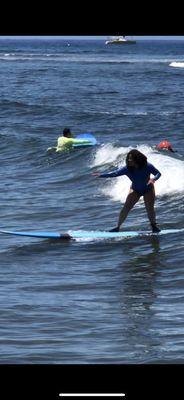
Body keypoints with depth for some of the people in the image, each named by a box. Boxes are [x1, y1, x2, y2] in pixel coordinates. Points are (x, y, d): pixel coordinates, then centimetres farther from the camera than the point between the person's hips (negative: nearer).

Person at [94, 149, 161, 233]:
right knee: (126, 208, -11)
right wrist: (101, 175, -38)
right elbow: (114, 173, -27)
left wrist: (153, 179, -40)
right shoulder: (127, 169, -26)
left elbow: (158, 173, -17)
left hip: (148, 189, -1)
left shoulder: (147, 166, -29)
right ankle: (118, 227, -3)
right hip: (135, 190, 1)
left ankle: (154, 225, 15)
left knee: (150, 209, -10)